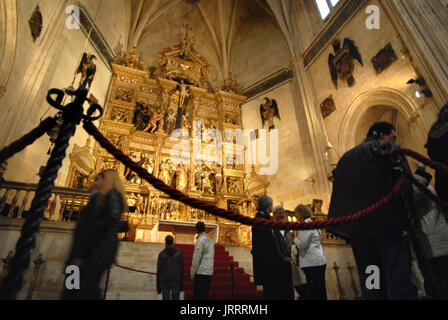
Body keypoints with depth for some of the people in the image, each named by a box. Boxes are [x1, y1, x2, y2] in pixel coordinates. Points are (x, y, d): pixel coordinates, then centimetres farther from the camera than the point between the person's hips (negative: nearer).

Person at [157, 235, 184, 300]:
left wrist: (158, 287, 3)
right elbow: (181, 270, 1)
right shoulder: (179, 253, -1)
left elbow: (159, 271, -5)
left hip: (165, 282, -1)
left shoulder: (161, 254, -6)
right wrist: (181, 285, 10)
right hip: (176, 282, 1)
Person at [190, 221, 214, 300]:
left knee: (198, 296, -3)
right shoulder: (210, 241, 14)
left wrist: (192, 273, -6)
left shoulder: (200, 240, -10)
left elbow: (196, 258, -13)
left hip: (201, 273, -8)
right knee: (205, 295, 13)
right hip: (209, 273, 8)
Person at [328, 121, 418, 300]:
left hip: (356, 227, 6)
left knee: (369, 283, 10)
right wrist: (406, 223, -13)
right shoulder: (387, 149, 5)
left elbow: (339, 194, 17)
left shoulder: (346, 158, 21)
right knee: (398, 278, -3)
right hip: (386, 225, -5)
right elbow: (404, 185, -10)